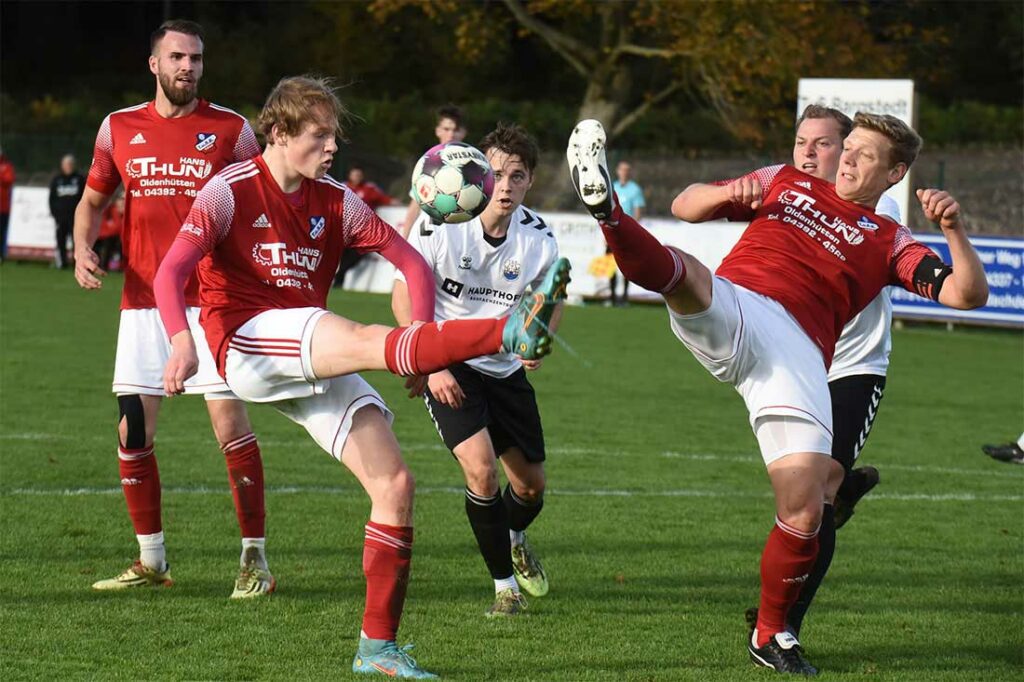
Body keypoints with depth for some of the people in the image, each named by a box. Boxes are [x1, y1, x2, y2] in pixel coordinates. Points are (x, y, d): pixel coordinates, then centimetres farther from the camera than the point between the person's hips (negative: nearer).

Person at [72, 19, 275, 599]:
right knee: (132, 431, 3)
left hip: (211, 301, -3)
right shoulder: (119, 128, 9)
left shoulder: (231, 129, 1)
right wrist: (84, 248, -1)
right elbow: (93, 201, 19)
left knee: (230, 420, -11)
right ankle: (151, 561, 17)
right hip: (143, 304, 3)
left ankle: (256, 558, -3)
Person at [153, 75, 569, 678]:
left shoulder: (336, 201, 11)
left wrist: (424, 337, -4)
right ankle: (511, 333, -54)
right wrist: (183, 340, -32)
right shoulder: (230, 191, -3)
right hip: (247, 342, -6)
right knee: (369, 341, -33)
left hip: (312, 367, 6)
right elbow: (170, 273, -13)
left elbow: (412, 261, 13)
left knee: (395, 483, -6)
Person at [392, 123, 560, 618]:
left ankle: (514, 540, 48)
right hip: (447, 367, -4)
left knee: (531, 483, 11)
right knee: (481, 469, -22)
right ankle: (505, 585, -5)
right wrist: (432, 366, -20)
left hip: (506, 368, 4)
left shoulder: (538, 238, -10)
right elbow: (404, 298, -12)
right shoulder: (440, 223, -19)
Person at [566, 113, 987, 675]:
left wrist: (953, 227, -7)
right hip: (729, 308, 1)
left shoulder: (889, 243, 23)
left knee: (803, 512, -10)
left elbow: (967, 294, 10)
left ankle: (770, 635, 11)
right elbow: (686, 206, 28)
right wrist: (729, 195, 6)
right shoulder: (786, 184, 28)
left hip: (797, 351, -1)